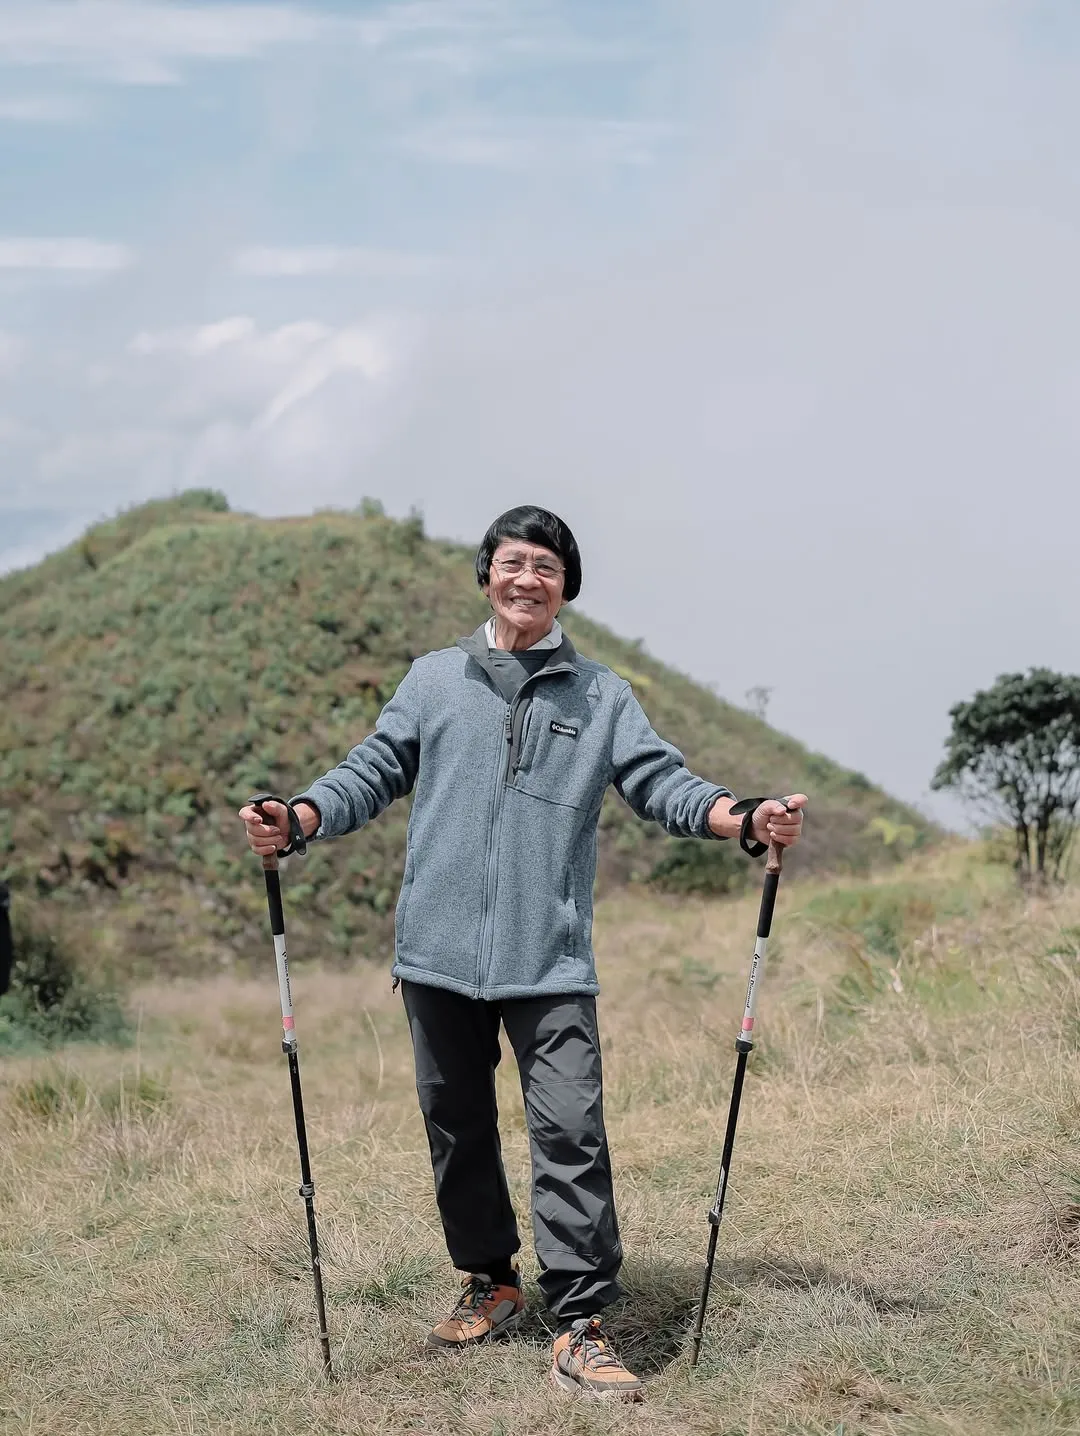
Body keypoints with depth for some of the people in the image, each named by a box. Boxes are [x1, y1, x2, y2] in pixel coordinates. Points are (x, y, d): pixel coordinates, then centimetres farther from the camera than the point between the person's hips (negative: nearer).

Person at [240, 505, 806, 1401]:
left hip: (550, 959, -2)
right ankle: (491, 1283, 31)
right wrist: (300, 818, -8)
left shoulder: (602, 696, 10)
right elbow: (374, 771, 10)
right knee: (458, 1126, 12)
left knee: (571, 1132, -10)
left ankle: (581, 1327, -6)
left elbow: (662, 783, 5)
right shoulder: (435, 679, 12)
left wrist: (744, 822, -13)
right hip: (439, 952, 2)